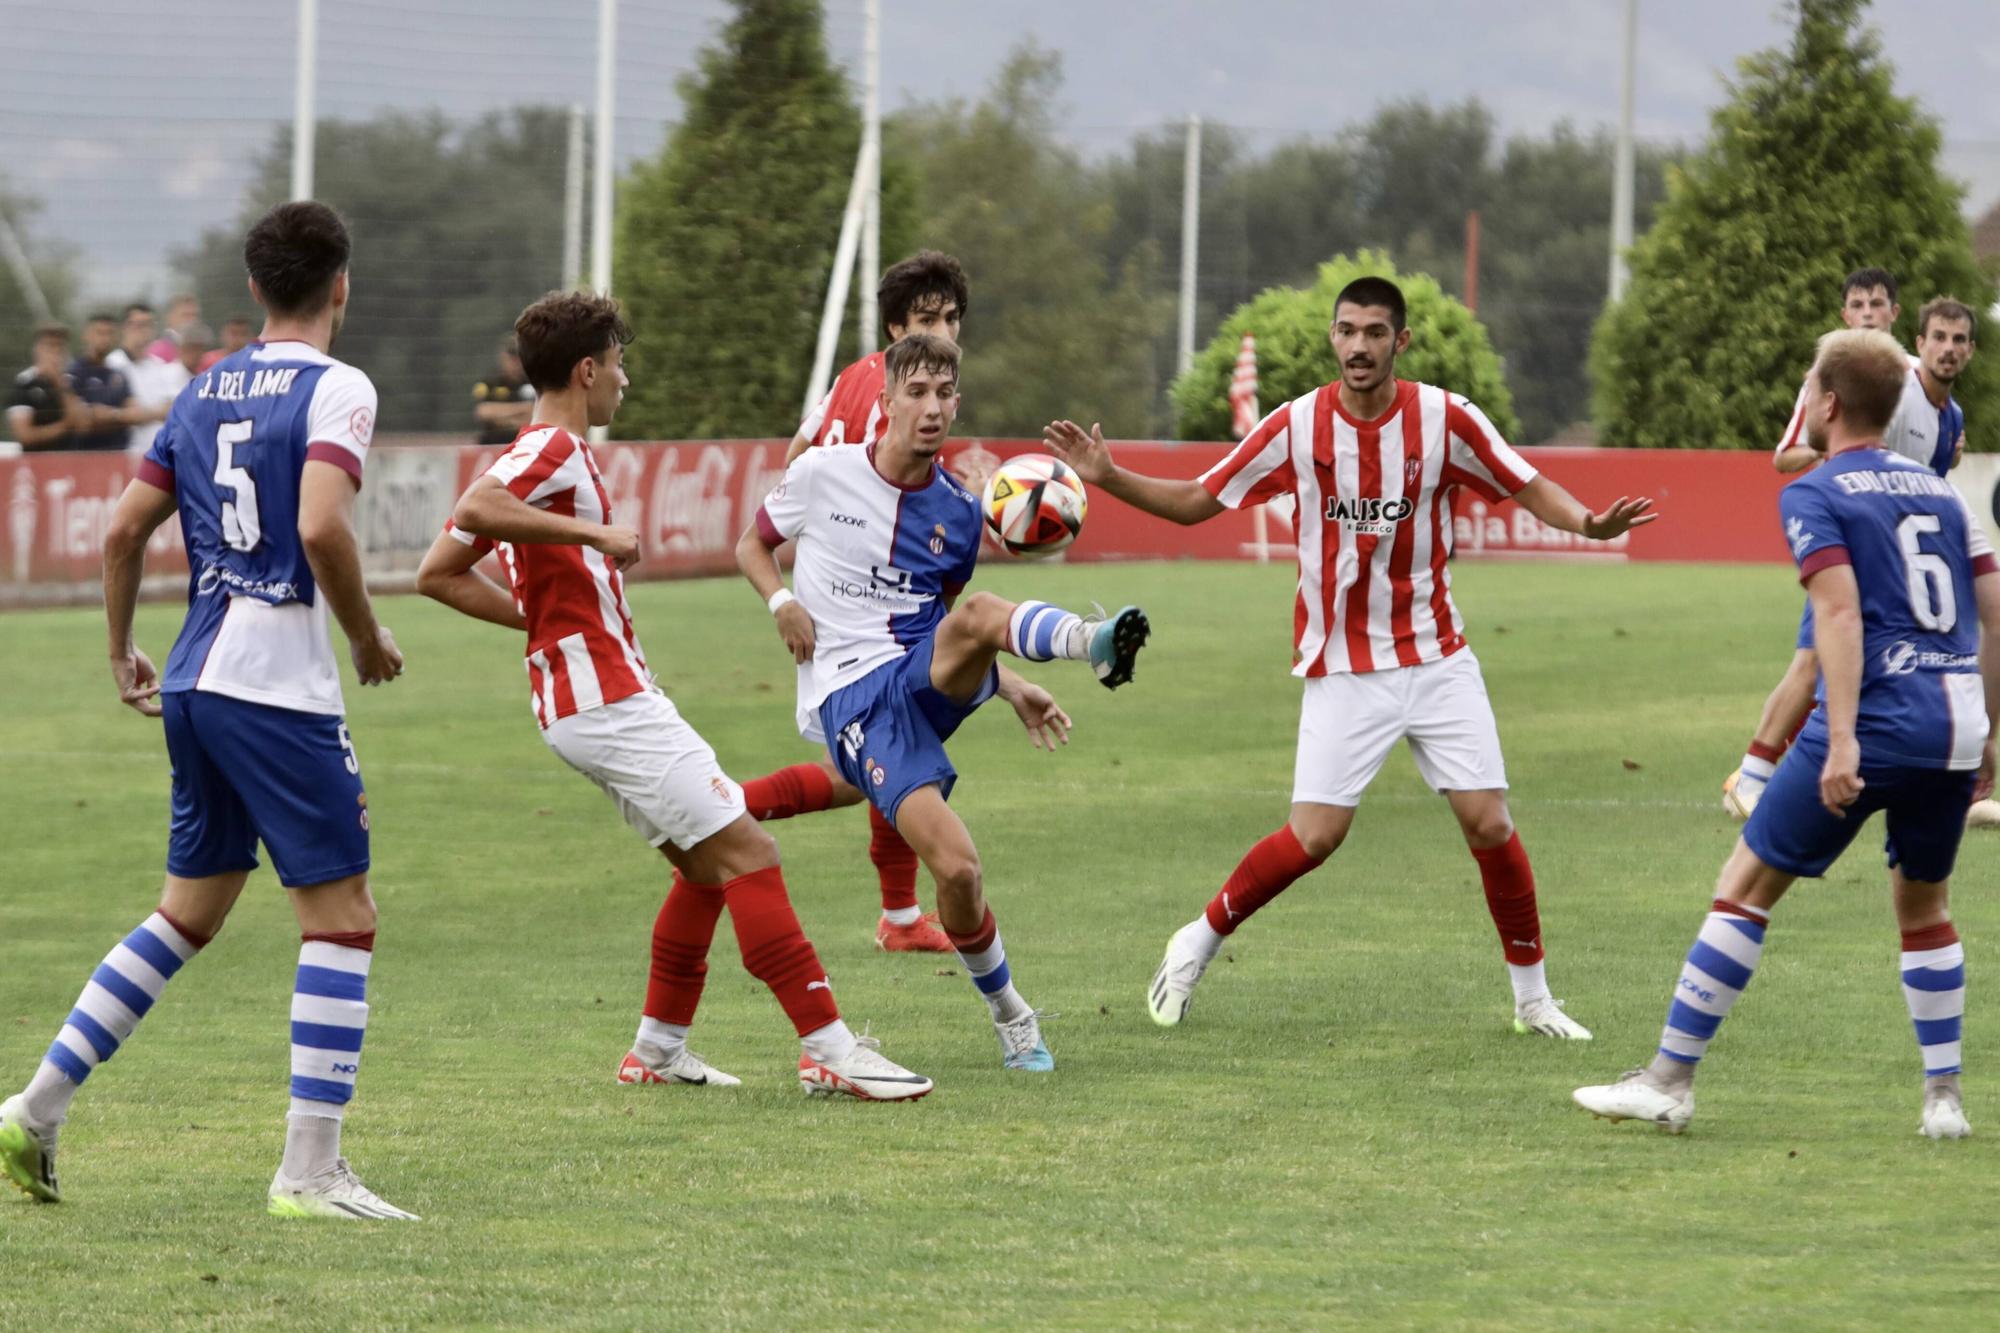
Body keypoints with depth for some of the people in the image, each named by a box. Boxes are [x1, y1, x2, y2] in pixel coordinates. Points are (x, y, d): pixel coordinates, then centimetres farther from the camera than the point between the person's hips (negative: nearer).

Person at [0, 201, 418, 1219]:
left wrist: (123, 654, 25)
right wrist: (369, 640, -7)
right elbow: (321, 527, -22)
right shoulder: (335, 389, -8)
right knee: (343, 921, -2)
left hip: (194, 682, 8)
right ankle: (310, 1170, -6)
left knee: (187, 916, 18)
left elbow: (123, 531, 13)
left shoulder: (204, 392, 13)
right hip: (280, 691, -8)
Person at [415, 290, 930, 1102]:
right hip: (606, 696, -11)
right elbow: (474, 508, -32)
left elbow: (440, 575, 20)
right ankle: (829, 1050, -16)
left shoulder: (547, 455, 18)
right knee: (745, 851, -13)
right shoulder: (555, 450, -11)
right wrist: (595, 532, -26)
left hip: (604, 698, 11)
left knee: (708, 866, 17)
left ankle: (659, 1051, 20)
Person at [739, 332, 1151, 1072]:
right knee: (956, 866, -22)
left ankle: (1093, 643, -66)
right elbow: (752, 546, 16)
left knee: (978, 614, -35)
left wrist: (1011, 689, 10)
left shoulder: (959, 511, 10)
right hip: (850, 698, -3)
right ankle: (1010, 1016, -1)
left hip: (926, 678, 3)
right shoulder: (822, 474, 1)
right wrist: (783, 602, -6)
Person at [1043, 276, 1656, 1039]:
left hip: (1437, 661, 1)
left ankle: (1533, 998, 11)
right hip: (1342, 671, -1)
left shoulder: (1446, 420, -7)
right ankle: (1199, 942, 12)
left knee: (1489, 826, -5)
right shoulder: (1296, 427, -6)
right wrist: (1107, 477, -10)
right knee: (1313, 837, -12)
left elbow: (1530, 490, 0)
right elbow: (1196, 502, 2)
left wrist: (1588, 522, -20)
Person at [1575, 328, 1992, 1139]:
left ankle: (1669, 1082, 3)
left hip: (1877, 721, -6)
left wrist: (1842, 740, -21)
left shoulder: (1813, 497, -1)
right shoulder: (1938, 493, 18)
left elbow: (1841, 614, -15)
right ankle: (1944, 1098, 16)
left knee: (1747, 886, 3)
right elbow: (1994, 616, 16)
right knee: (1923, 902, 22)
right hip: (1957, 724, 6)